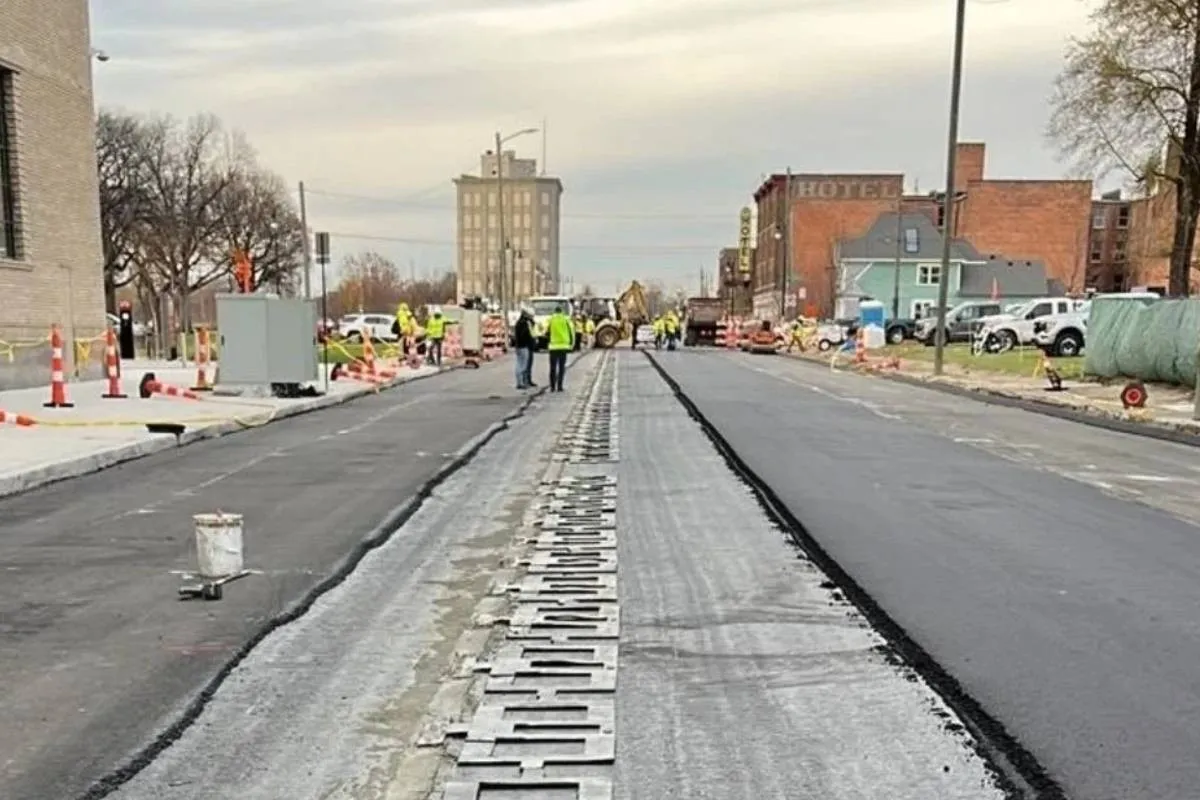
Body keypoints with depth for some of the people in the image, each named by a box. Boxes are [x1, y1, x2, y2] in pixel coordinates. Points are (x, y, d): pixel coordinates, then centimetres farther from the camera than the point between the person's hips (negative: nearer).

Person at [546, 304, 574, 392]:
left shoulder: (551, 319, 3)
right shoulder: (566, 319, 2)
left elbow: (546, 331, 0)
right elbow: (571, 331, 1)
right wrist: (572, 343, 9)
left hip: (553, 346, 0)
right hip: (563, 345, 0)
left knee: (553, 367, 7)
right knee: (562, 367, 4)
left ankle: (552, 386, 5)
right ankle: (559, 386, -1)